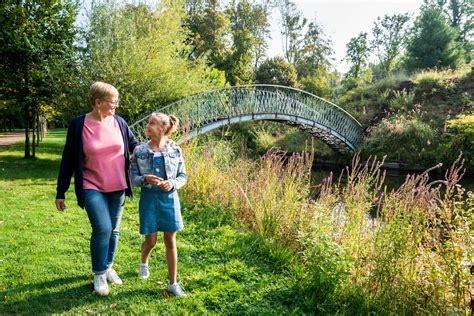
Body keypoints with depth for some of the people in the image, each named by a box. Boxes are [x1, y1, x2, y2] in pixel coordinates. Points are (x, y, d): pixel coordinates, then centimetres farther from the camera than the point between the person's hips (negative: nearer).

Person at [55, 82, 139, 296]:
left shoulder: (119, 122, 0)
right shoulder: (78, 125, -8)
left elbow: (135, 146, 13)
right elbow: (68, 160, -3)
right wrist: (60, 192, -1)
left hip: (117, 188, 4)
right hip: (92, 188, -3)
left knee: (114, 230, 12)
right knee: (102, 229, -14)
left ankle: (108, 267, 34)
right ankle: (99, 274, 9)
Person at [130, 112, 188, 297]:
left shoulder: (174, 150, -3)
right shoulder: (139, 151, -3)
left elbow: (183, 176, 3)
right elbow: (133, 177, 0)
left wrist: (173, 183, -18)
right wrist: (145, 179, -21)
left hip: (169, 198, 0)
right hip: (149, 198, 0)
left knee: (170, 242, 5)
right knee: (151, 241, 8)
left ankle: (173, 284, 17)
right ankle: (143, 263, 44)